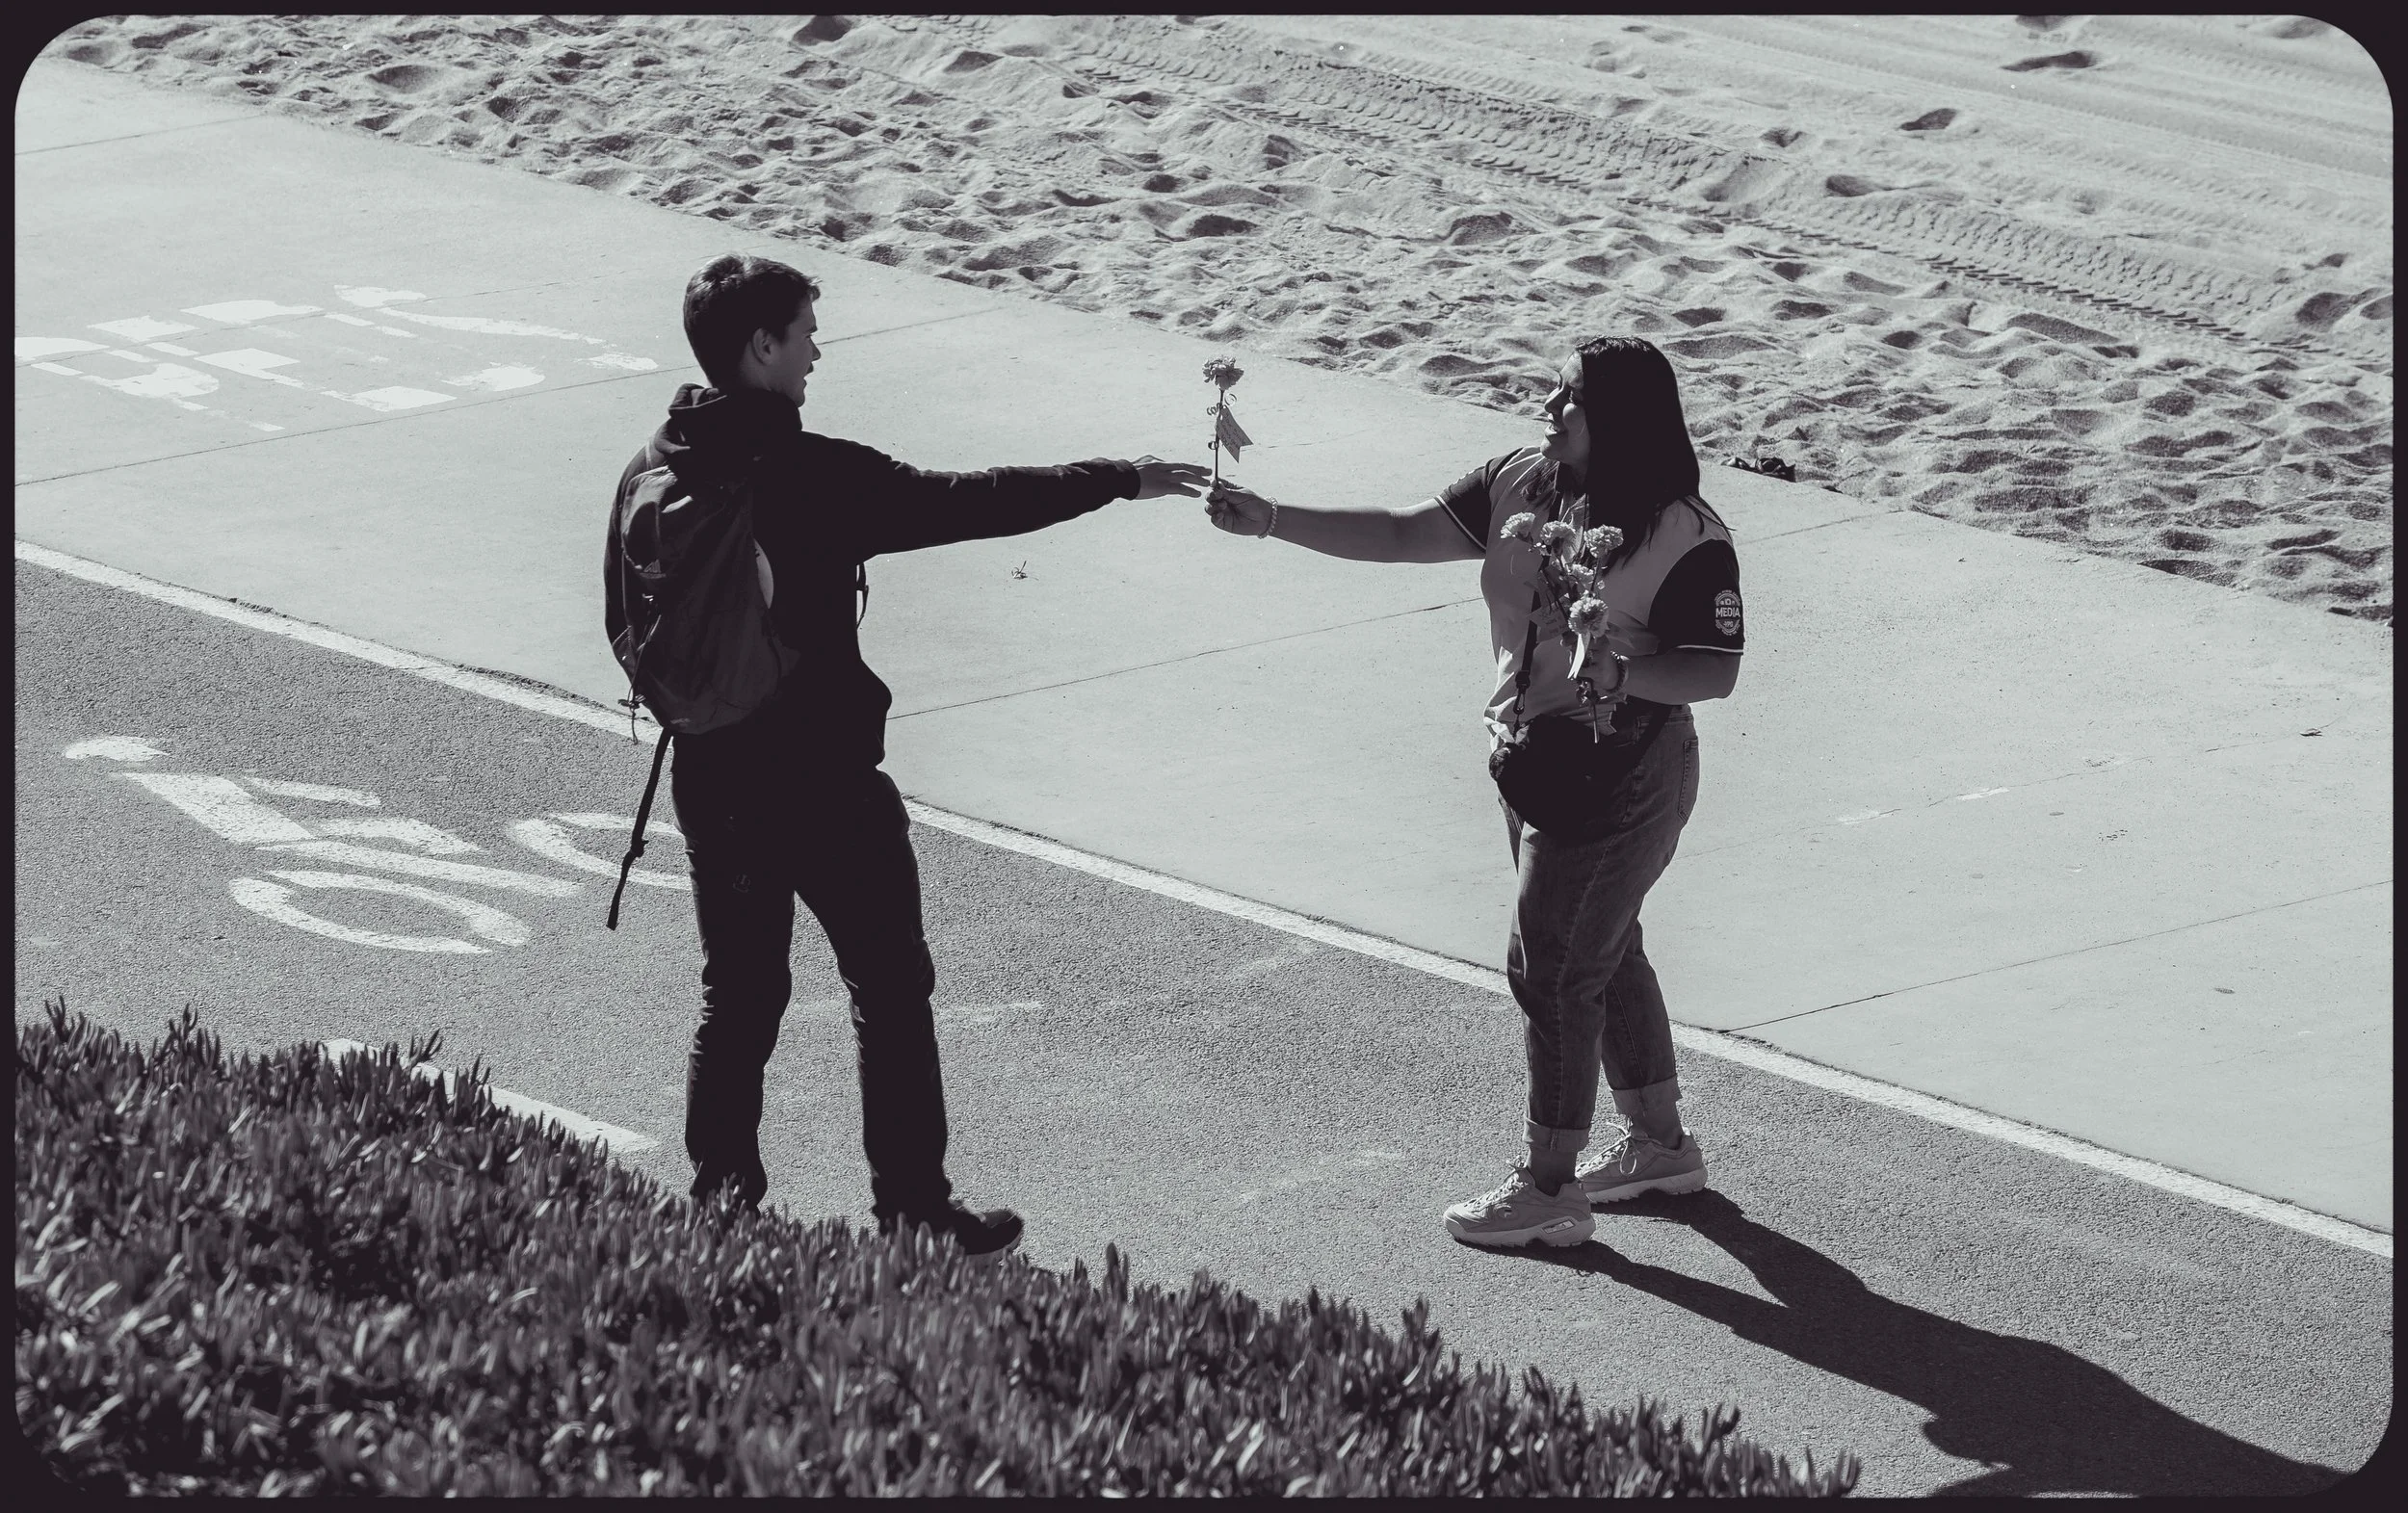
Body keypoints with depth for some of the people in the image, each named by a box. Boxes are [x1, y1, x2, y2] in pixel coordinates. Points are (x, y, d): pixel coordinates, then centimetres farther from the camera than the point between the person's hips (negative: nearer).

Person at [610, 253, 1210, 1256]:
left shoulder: (652, 476, -1)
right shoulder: (814, 478, -19)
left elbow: (625, 625, 7)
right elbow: (968, 504, -16)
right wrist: (1120, 482, -9)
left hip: (711, 778, 6)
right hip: (827, 779, -6)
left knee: (738, 995, 16)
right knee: (890, 991, 8)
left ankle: (719, 1203, 16)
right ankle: (913, 1211, 13)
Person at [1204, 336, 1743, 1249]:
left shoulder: (1685, 537, -19)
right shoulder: (1520, 486, 1)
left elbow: (1717, 671, -19)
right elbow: (1400, 535, 0)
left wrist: (1622, 672, -36)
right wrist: (1271, 520, -8)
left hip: (1622, 771, -8)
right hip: (1530, 756, 8)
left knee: (1551, 965, -3)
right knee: (1601, 952, 19)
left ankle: (1550, 1190, 8)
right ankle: (1660, 1145, 35)